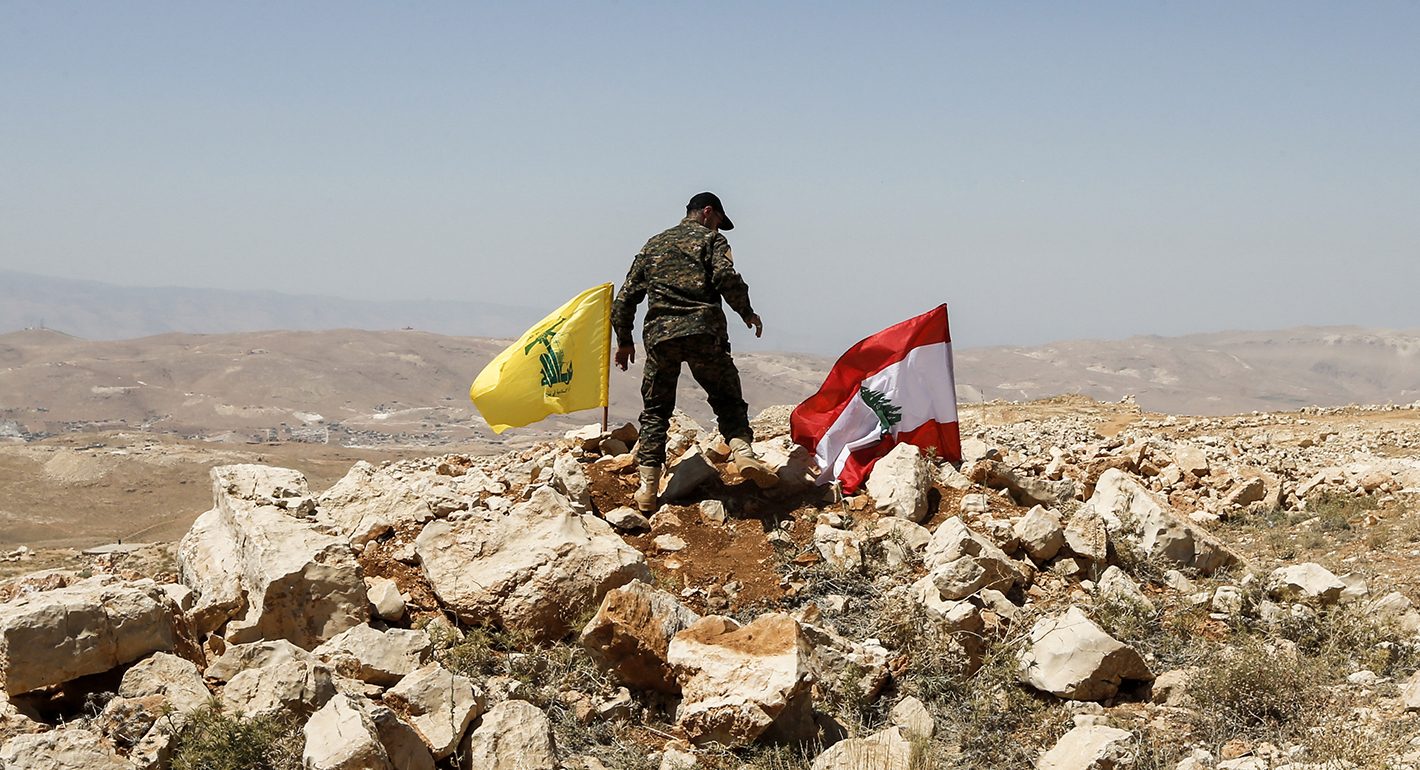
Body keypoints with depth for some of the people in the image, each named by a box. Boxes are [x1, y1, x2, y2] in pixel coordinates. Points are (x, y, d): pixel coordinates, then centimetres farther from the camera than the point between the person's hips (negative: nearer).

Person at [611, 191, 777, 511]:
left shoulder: (653, 245, 25)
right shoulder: (711, 239, 12)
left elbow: (625, 297, 22)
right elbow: (727, 277, -9)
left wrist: (624, 340, 30)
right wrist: (747, 312, 4)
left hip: (659, 335, 3)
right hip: (703, 331, -3)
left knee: (655, 411, 10)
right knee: (727, 399, 6)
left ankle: (648, 488, 3)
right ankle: (743, 452, -19)